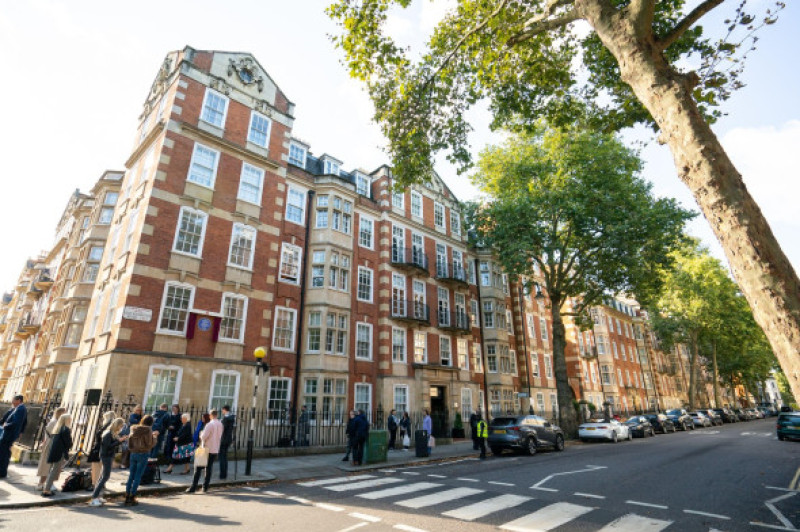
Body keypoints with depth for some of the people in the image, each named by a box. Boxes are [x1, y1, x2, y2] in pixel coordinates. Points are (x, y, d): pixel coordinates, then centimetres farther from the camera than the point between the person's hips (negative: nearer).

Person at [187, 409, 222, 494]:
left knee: (198, 468, 4)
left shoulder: (209, 424, -16)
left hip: (207, 449, -6)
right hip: (215, 450, 6)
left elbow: (203, 436, -17)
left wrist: (201, 435, 2)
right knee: (209, 468, 13)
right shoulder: (220, 425, 4)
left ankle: (193, 487, 4)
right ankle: (205, 487, 16)